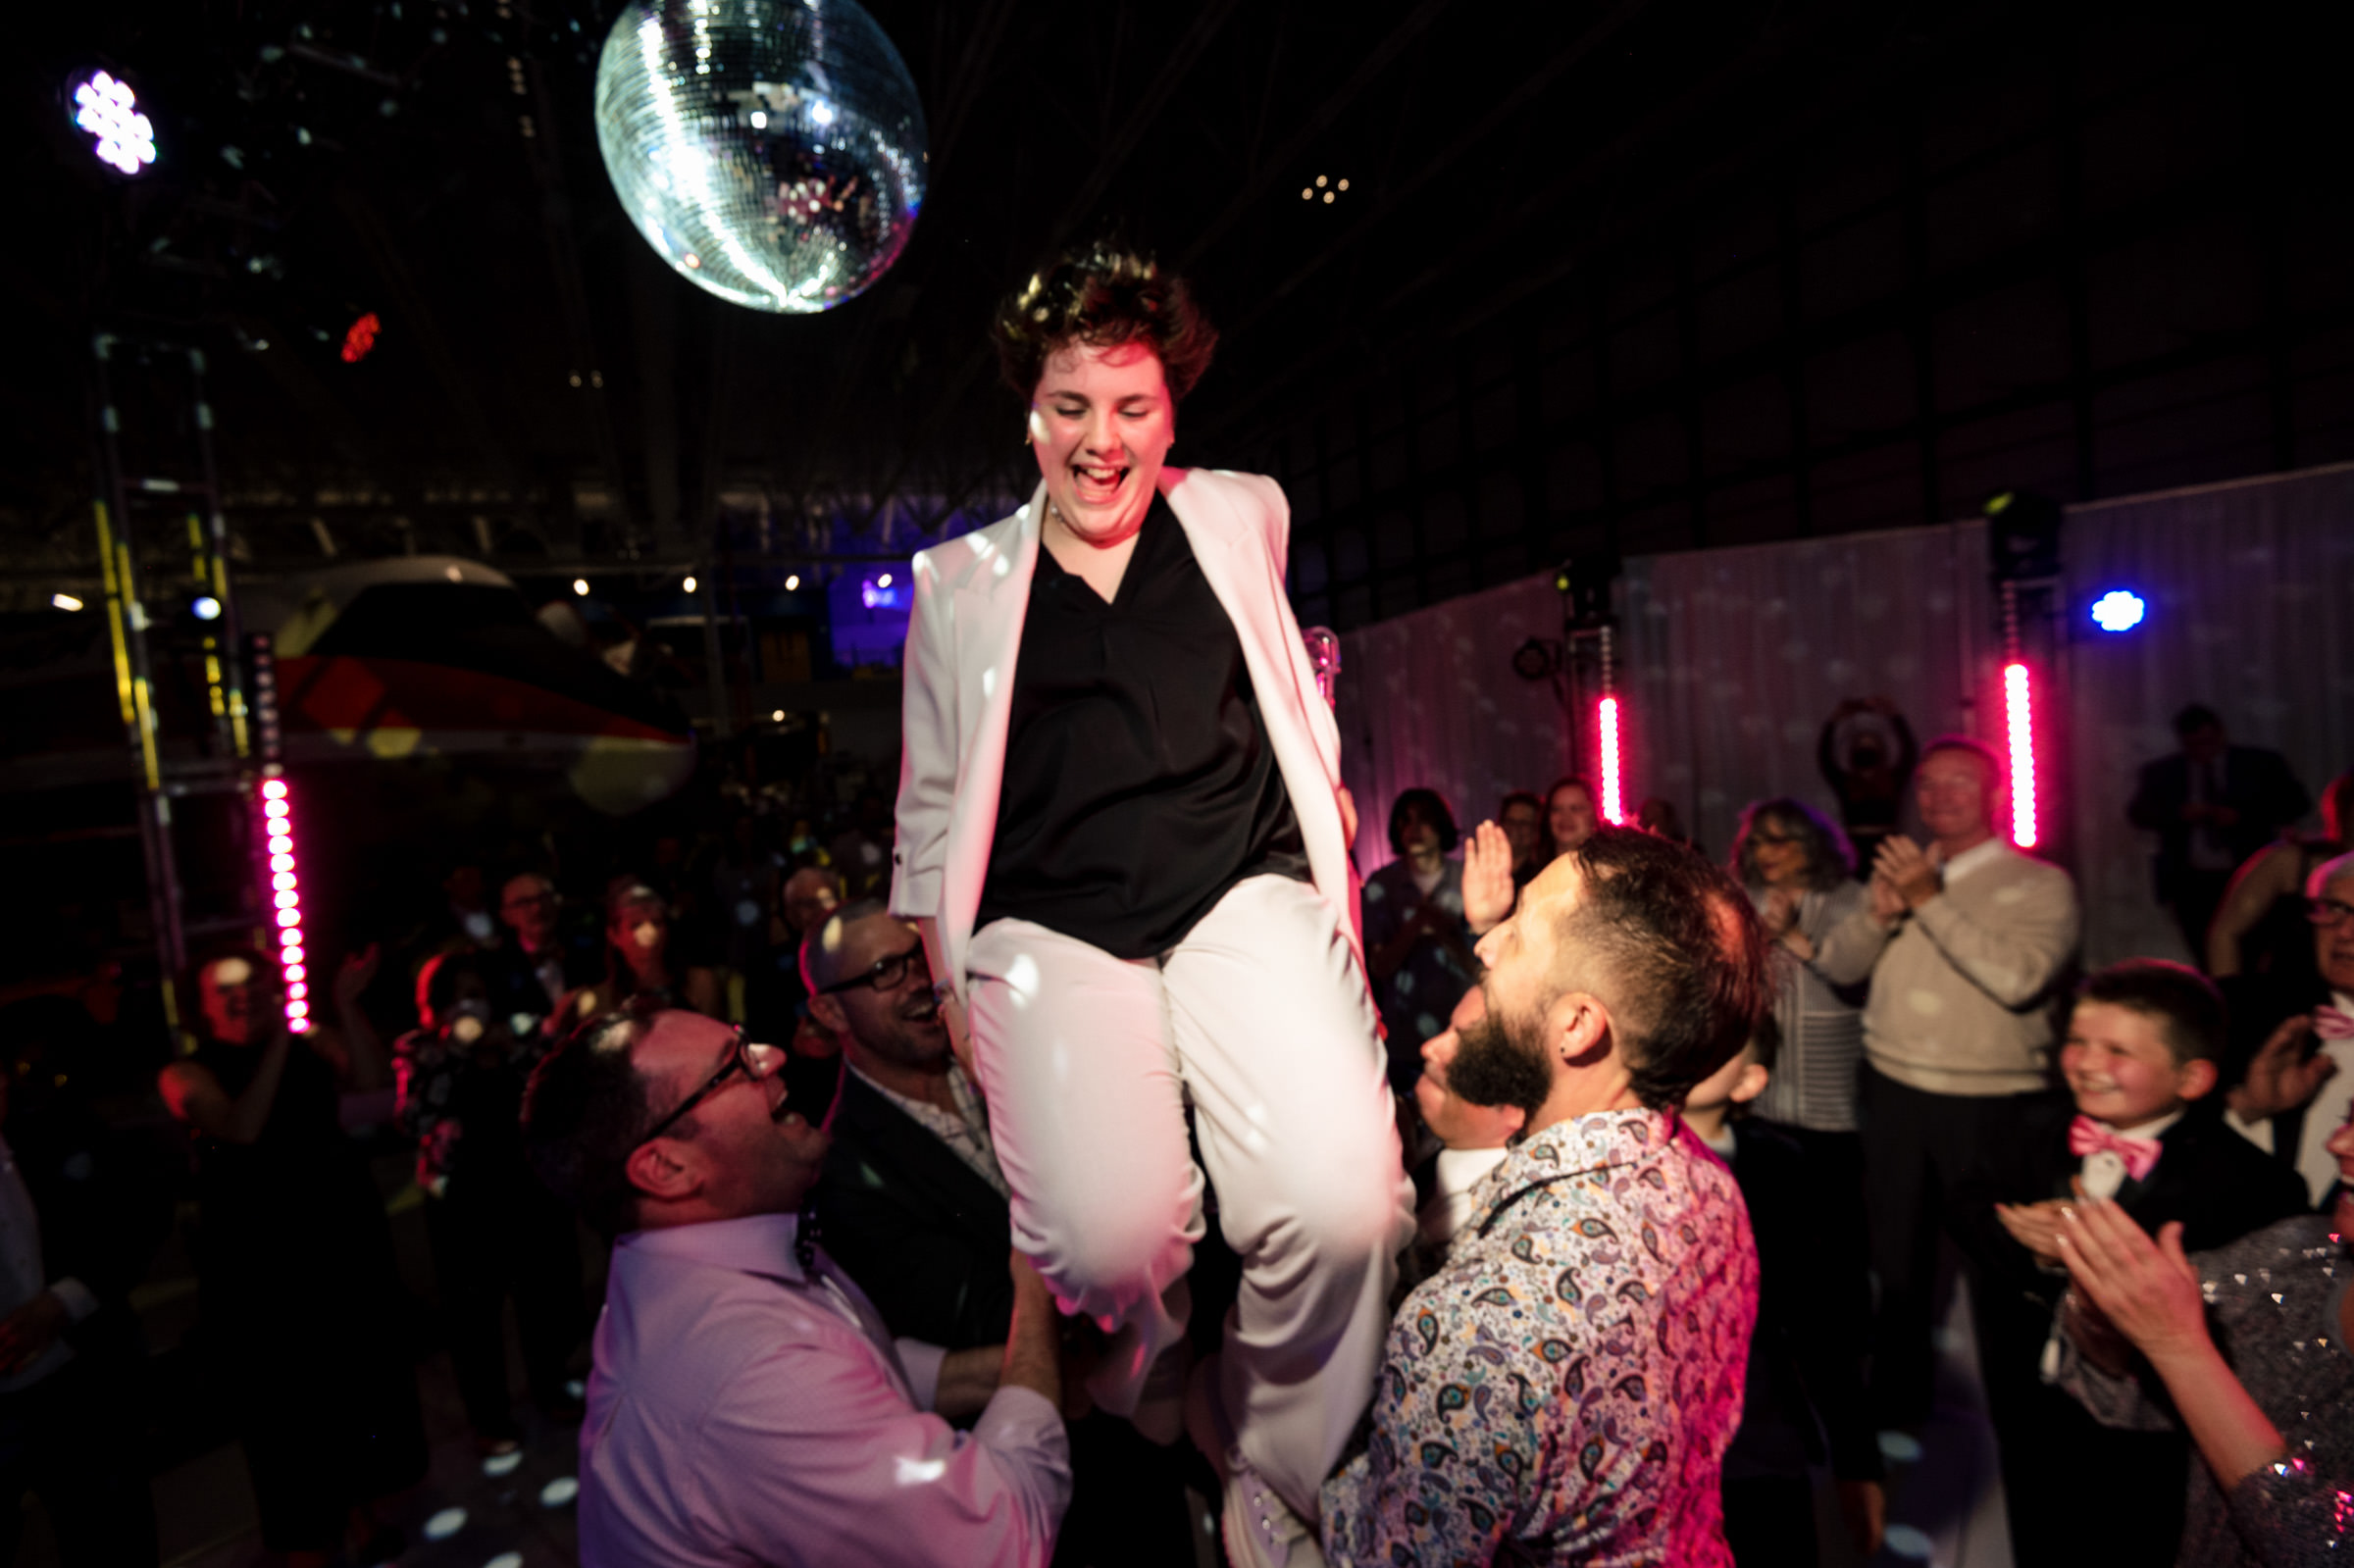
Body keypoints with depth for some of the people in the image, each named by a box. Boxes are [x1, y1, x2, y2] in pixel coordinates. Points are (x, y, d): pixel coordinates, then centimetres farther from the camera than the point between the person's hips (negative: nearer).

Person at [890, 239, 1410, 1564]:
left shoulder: (1243, 517, 16)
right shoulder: (958, 584, 14)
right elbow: (931, 811, 17)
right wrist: (943, 992, 11)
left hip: (1244, 898, 1)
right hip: (1051, 928, 0)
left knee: (1341, 1201, -26)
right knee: (1111, 1238, -27)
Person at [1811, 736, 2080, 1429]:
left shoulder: (2040, 885, -4)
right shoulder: (1903, 870, 10)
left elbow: (2019, 977, -22)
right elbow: (1836, 965, 3)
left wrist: (1932, 901, -21)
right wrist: (1879, 913, -14)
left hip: (1988, 1104, -4)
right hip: (1895, 1093, 4)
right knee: (1898, 1264, 15)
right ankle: (1896, 1409, 32)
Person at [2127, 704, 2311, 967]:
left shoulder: (2261, 763, 10)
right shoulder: (2159, 772, 9)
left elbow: (2296, 802, 2)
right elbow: (2137, 813, 0)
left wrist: (2241, 815, -12)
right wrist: (2179, 814, -17)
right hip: (2191, 884, 0)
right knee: (2209, 962, 2)